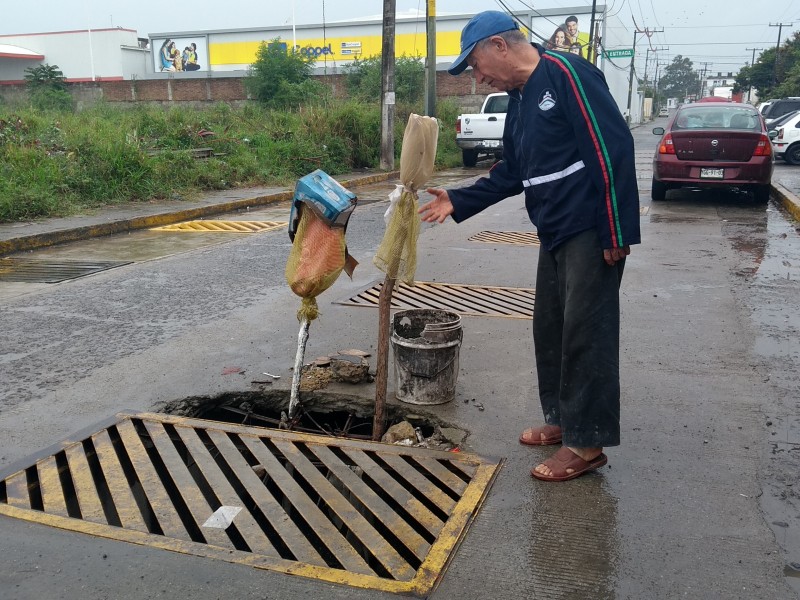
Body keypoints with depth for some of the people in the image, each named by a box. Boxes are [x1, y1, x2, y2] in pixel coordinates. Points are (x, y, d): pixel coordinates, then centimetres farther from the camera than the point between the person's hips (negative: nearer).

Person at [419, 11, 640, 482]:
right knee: (550, 329, 14)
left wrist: (616, 232, -21)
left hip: (591, 231, -9)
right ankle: (563, 419, 29)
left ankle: (586, 443, 6)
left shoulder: (565, 73, -14)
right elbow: (512, 173, 22)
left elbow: (613, 148, -20)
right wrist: (459, 201, 15)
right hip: (555, 233, 10)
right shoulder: (520, 100, 15)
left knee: (586, 333, -4)